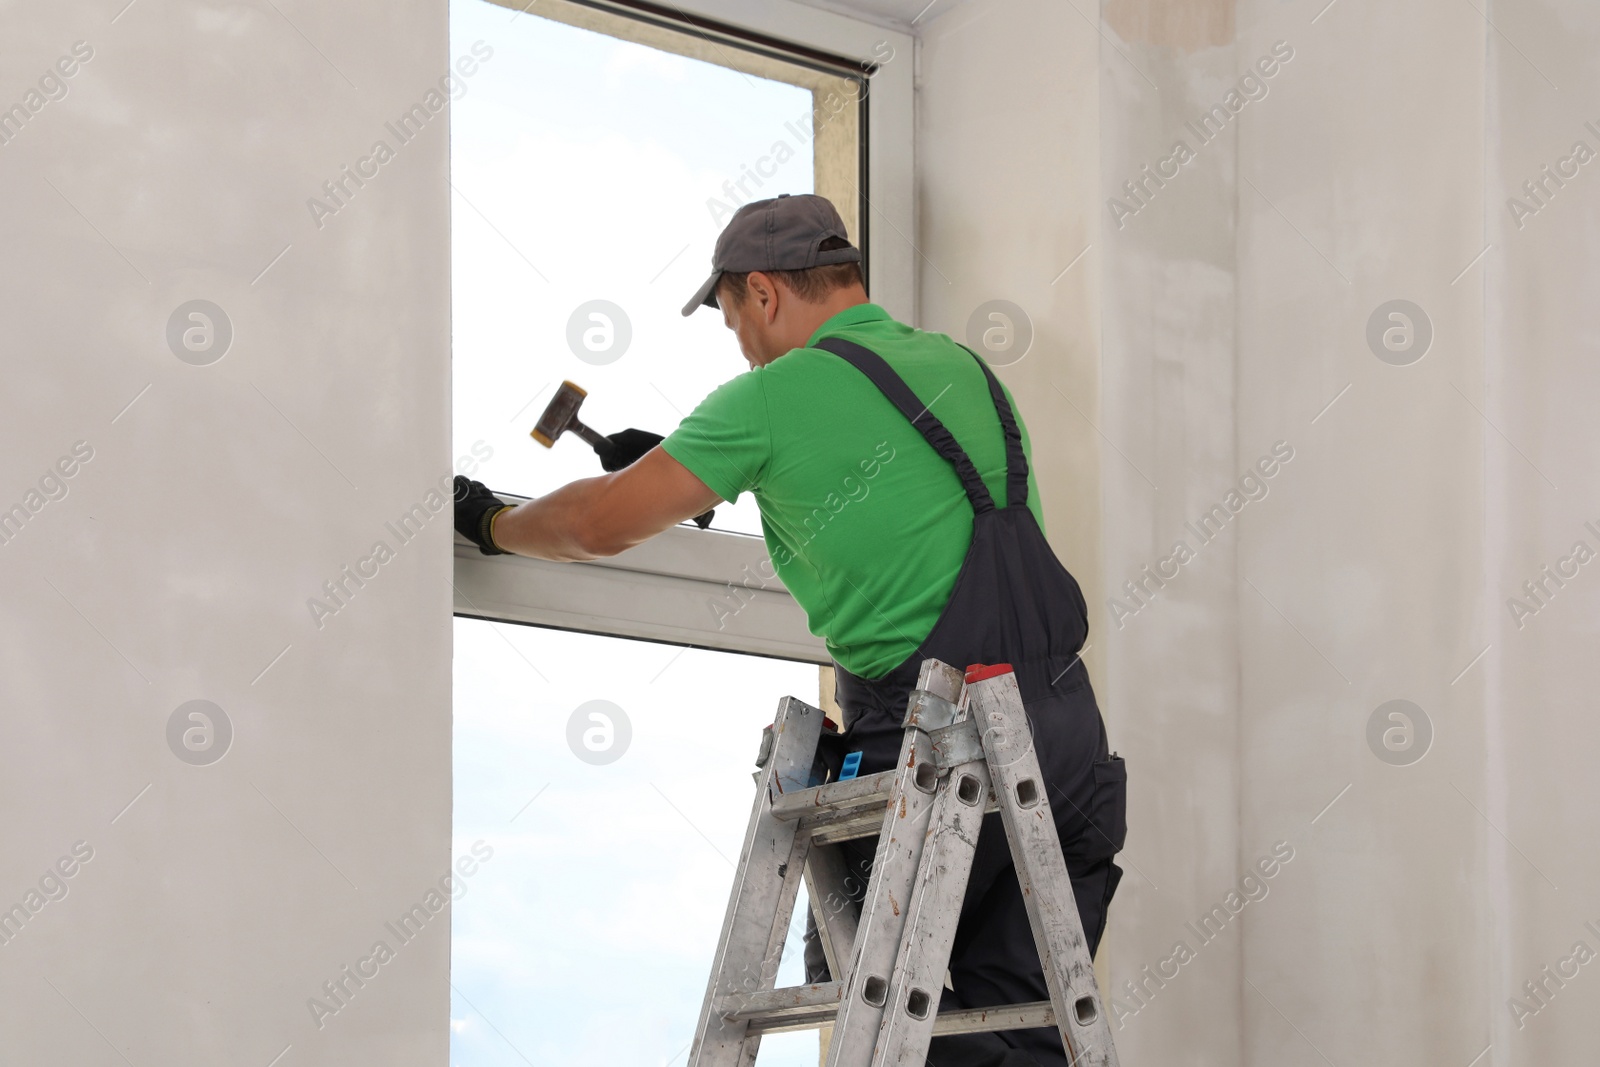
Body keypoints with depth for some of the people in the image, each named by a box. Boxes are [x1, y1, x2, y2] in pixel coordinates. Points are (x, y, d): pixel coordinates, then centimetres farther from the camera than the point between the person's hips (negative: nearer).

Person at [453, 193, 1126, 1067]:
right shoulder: (963, 366, 17)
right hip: (1069, 727, 7)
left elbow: (603, 524, 0)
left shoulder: (780, 395, -5)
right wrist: (684, 466, 36)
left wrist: (492, 524, 20)